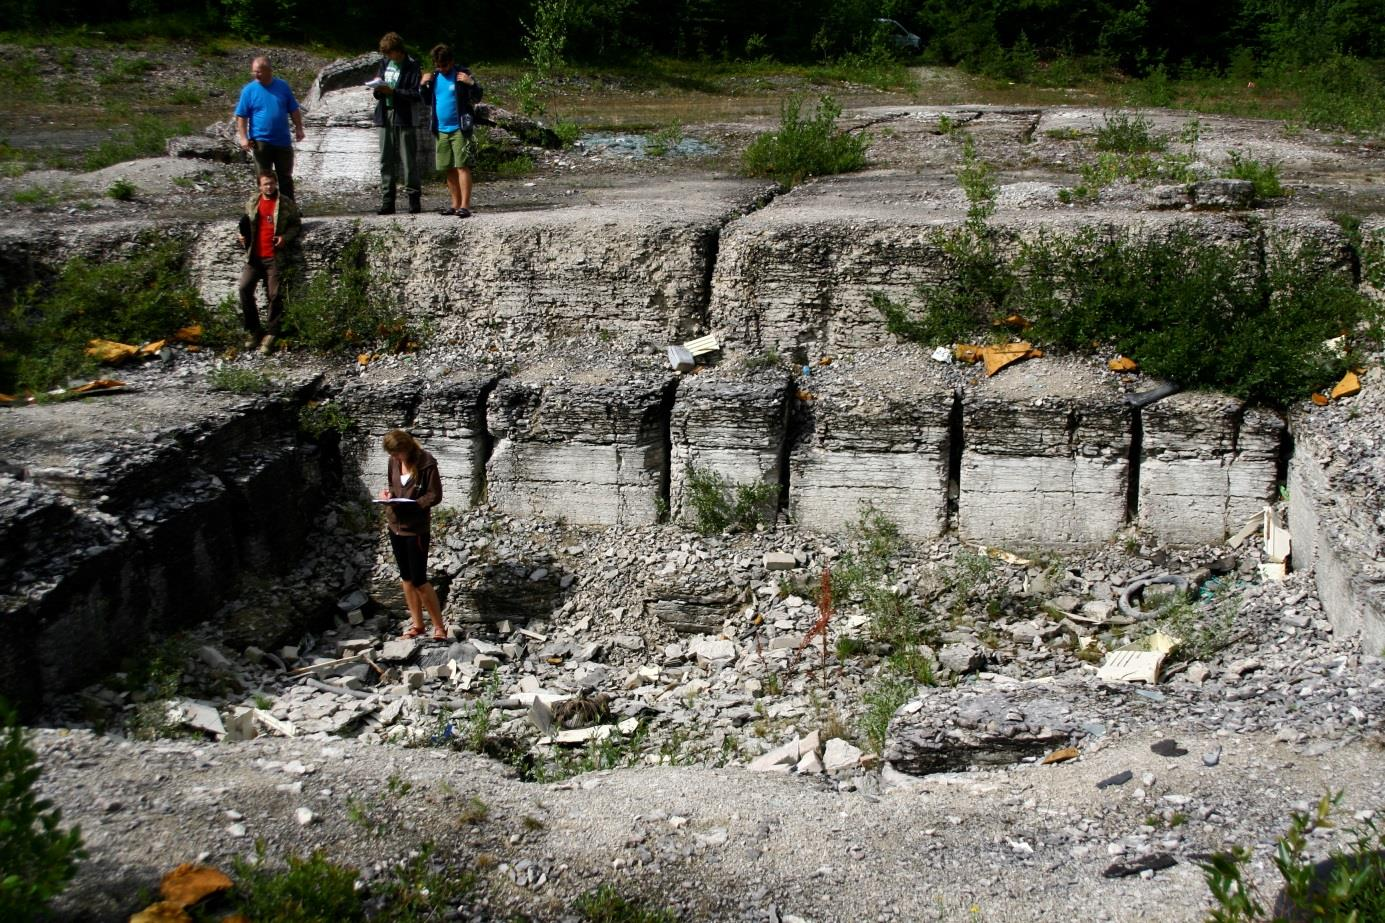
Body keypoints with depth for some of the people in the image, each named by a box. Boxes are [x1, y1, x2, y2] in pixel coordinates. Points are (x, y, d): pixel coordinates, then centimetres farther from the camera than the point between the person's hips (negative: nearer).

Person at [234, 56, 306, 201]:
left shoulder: (282, 86, 3)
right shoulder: (249, 90, -3)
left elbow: (294, 110, 10)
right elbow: (241, 116, -4)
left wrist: (298, 128, 2)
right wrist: (243, 138, -12)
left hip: (283, 141, 2)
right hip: (261, 142, -2)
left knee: (285, 177, 10)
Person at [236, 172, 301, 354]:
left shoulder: (287, 204, 1)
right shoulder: (252, 203, 11)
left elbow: (297, 225, 6)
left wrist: (286, 237, -11)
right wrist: (243, 236, 5)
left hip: (275, 257, -3)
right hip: (254, 256, 3)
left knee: (275, 295, -3)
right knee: (244, 288, -8)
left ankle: (270, 335, 6)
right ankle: (252, 330, 5)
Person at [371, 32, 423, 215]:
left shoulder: (412, 66, -6)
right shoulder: (384, 63, 13)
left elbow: (416, 94, -12)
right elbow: (377, 85, 19)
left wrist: (393, 91, -19)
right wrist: (378, 90, -5)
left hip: (404, 118, -6)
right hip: (385, 116, 6)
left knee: (408, 161, -2)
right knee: (386, 161, 6)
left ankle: (414, 199, 4)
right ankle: (387, 201, 10)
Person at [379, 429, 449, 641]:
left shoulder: (426, 463, -16)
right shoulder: (394, 462, 1)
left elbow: (435, 496, -14)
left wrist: (411, 504, -24)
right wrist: (389, 493, -6)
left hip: (416, 528, -6)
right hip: (395, 525, 6)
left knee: (419, 580, -5)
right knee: (406, 578, 13)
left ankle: (439, 626, 7)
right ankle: (416, 624, 25)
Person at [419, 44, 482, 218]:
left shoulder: (462, 74, -5)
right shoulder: (434, 76, 11)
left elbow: (477, 98, -7)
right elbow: (428, 101, 20)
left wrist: (471, 83, -25)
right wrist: (423, 85, 3)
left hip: (459, 129, -6)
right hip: (441, 130, 6)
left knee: (462, 166, -11)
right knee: (448, 169, 9)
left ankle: (465, 205, -13)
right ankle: (456, 204, 17)